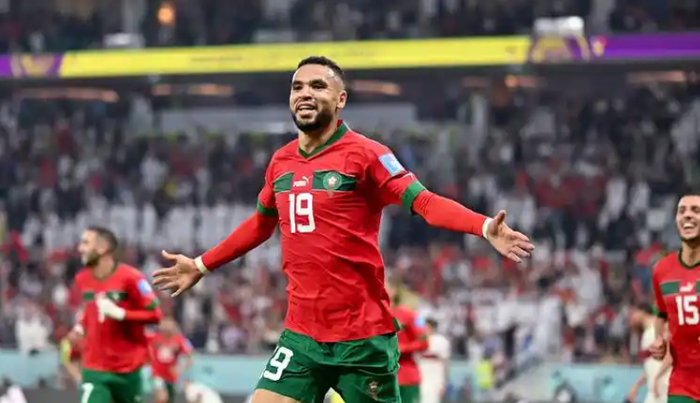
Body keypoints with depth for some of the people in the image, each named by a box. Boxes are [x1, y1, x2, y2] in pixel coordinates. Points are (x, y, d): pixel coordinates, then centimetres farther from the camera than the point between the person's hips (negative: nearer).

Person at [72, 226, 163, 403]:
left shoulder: (129, 278, -14)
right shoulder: (82, 279, 3)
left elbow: (155, 315, -14)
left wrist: (120, 314, -25)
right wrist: (82, 326, 4)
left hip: (127, 368, -2)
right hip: (94, 369, 2)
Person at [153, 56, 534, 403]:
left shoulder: (364, 154, -8)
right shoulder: (280, 162, 10)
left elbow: (425, 202, -18)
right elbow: (260, 224, 28)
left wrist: (486, 228, -35)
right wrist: (202, 265, 35)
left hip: (363, 336, -5)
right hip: (301, 335, 5)